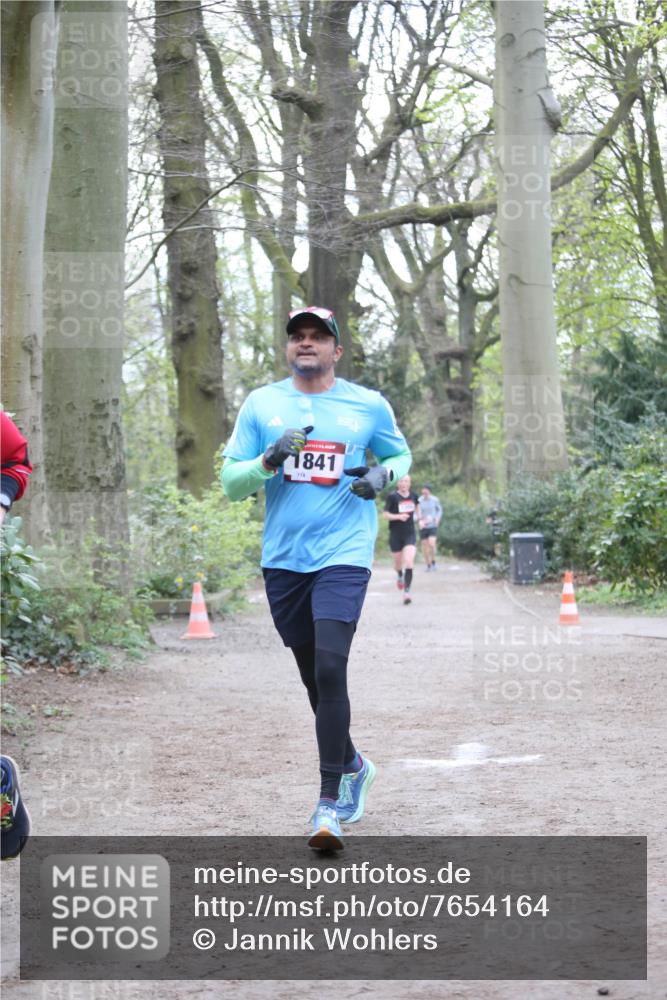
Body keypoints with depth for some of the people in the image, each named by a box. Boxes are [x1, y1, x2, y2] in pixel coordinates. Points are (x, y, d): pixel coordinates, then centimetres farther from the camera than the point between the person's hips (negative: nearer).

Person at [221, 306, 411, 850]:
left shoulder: (369, 405, 4)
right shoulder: (261, 404, 6)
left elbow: (401, 454, 20)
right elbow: (231, 482, 4)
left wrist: (384, 475, -3)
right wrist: (270, 460, -15)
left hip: (342, 556, -3)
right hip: (282, 559, 3)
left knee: (330, 669, -17)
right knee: (314, 676, 12)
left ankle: (330, 804, -12)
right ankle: (352, 764, 37)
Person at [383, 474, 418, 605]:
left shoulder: (413, 495, 1)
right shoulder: (392, 496, -10)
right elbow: (385, 514, -11)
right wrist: (398, 516, -25)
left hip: (410, 534, 1)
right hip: (396, 535, -1)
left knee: (409, 562, -15)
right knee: (398, 562, 14)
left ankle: (406, 592, -15)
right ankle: (399, 576, 50)